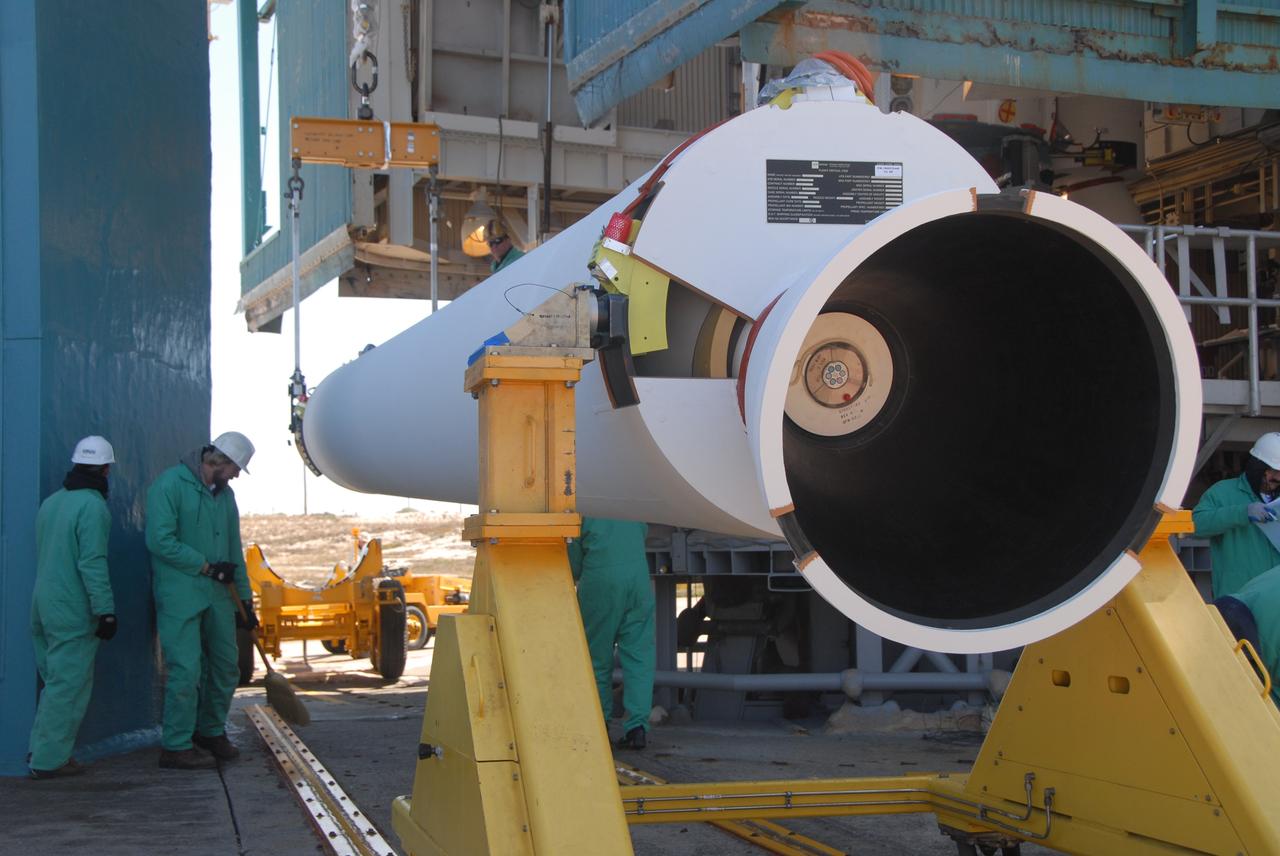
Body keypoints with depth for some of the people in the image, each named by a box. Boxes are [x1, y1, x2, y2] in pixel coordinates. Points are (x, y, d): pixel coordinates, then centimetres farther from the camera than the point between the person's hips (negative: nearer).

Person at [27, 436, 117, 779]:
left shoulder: (51, 502, 11)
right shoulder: (92, 506, -14)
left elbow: (40, 556, 16)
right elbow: (92, 564, -19)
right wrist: (106, 611, -15)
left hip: (44, 606, 8)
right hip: (73, 613, -8)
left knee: (55, 680, 17)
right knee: (70, 686, -1)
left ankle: (42, 751, 20)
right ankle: (49, 759, 1)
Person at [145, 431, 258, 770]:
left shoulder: (225, 494, 15)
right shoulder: (169, 485, -10)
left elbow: (234, 548, 20)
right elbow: (159, 540, -18)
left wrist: (245, 597, 18)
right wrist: (207, 566, -14)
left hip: (217, 595, 8)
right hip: (180, 596, -8)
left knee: (225, 667, 13)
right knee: (185, 670, -8)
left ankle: (211, 730, 30)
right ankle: (176, 747, 1)